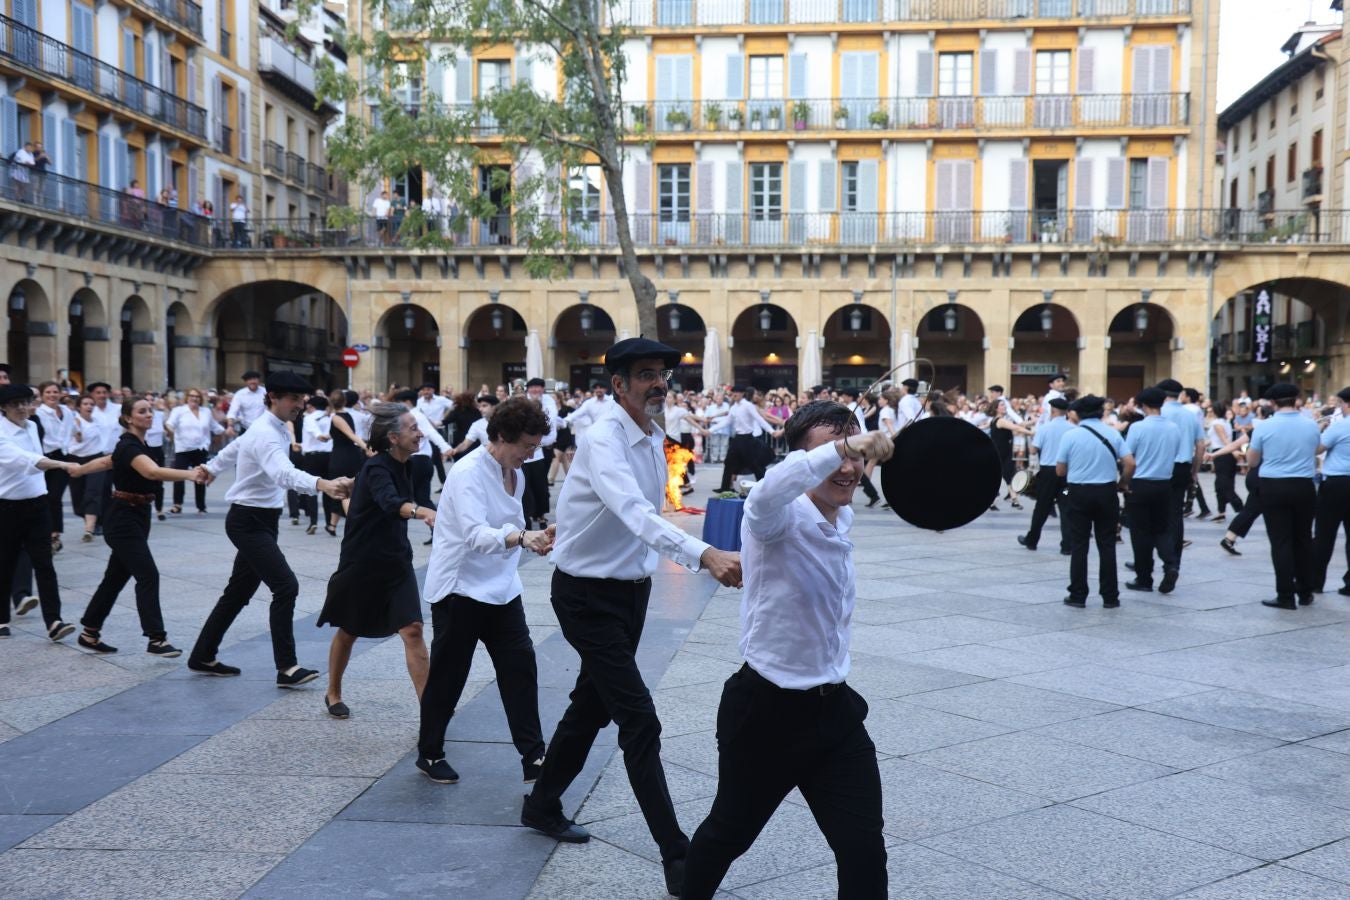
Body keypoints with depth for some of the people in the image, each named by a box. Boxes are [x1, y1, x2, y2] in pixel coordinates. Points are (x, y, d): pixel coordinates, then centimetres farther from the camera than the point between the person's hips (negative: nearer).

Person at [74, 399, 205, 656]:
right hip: (123, 521, -10)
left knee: (116, 577, 15)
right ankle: (156, 640, -14)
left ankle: (89, 634, 26)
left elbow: (106, 462, 26)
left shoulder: (138, 445, 10)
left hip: (136, 518, 10)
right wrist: (190, 474, -55)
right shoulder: (129, 446, -20)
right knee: (148, 576, -14)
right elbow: (153, 472, -40)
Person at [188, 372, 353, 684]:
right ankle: (286, 668, -16)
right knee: (286, 587, -17)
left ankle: (203, 657, 28)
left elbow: (235, 447, 29)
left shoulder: (274, 429, 10)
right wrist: (323, 484, -60)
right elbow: (285, 474, -43)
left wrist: (211, 468, 47)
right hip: (249, 521, -10)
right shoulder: (266, 435, -22)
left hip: (260, 520, 10)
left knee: (239, 591, 16)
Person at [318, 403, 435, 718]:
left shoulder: (405, 466, 1)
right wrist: (422, 511, -61)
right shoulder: (376, 468, -22)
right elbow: (391, 503, -44)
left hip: (396, 562, 6)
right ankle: (333, 694, 37)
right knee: (349, 631, 14)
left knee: (412, 629, -8)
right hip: (362, 563, -5)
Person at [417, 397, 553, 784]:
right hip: (460, 589, -7)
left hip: (501, 589, 7)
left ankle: (533, 756, 6)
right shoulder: (469, 473, -19)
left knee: (520, 667, 1)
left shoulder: (515, 473, 7)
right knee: (448, 676, 5)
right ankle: (430, 754, 23)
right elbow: (476, 535, -33)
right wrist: (522, 538, -47)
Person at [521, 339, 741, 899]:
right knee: (639, 719, -10)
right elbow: (635, 512, -42)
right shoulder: (604, 441, -24)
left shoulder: (655, 440, 4)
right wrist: (705, 555, -54)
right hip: (588, 594, -9)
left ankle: (542, 805, 40)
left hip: (632, 589, 9)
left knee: (593, 705, 20)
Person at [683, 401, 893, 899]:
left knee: (864, 849, -1)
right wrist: (842, 446, -57)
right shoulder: (781, 514, -22)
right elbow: (768, 493, -48)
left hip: (835, 709, 6)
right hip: (766, 710, -6)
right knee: (731, 830, 17)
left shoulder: (844, 517, 4)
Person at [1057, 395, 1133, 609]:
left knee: (1079, 546, 5)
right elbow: (1130, 464, -4)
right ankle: (1110, 597, 9)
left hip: (1079, 492, -2)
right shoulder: (1112, 433, 1)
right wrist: (1125, 483, 14)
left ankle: (1078, 595, 7)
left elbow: (1060, 471, -3)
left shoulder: (1070, 435, -5)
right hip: (1106, 491, 2)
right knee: (1107, 545, 7)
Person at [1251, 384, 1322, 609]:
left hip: (1274, 488, -3)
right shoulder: (1311, 425, 1)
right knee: (1303, 539, 14)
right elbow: (1316, 452, 18)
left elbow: (1251, 461, 2)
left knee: (1281, 542, -1)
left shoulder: (1264, 427, -8)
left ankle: (1286, 596, -1)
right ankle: (1305, 592, 22)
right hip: (1304, 487, 3)